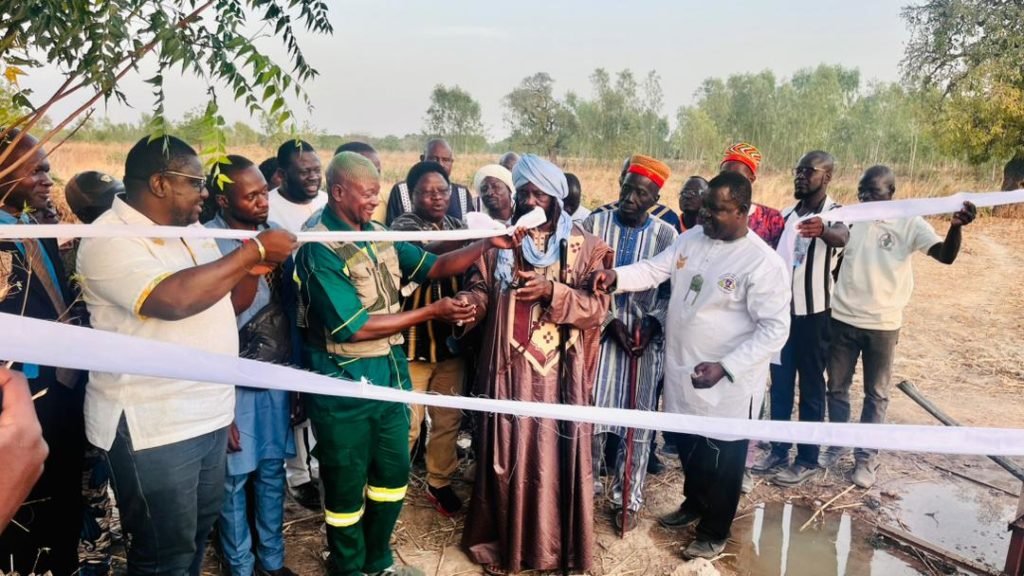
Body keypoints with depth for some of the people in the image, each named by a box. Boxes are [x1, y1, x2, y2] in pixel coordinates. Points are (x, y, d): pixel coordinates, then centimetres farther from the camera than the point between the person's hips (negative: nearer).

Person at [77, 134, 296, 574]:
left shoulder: (191, 230, 9)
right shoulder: (110, 240, -17)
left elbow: (220, 303, 17)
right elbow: (174, 300, -33)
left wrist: (256, 267, -3)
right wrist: (253, 249, -25)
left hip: (209, 414, 8)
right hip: (153, 427, -8)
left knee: (200, 530, 22)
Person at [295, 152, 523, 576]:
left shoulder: (379, 235, 3)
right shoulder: (318, 248, -20)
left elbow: (432, 267, 4)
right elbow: (353, 328, -23)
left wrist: (487, 244, -10)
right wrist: (432, 312, -21)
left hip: (390, 374, 7)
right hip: (343, 386, -7)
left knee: (393, 474, 20)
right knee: (346, 487, 12)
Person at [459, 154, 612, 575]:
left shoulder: (586, 246, 0)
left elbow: (597, 307, -6)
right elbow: (480, 289, 0)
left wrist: (552, 291, -21)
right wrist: (467, 303, -23)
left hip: (558, 374, -1)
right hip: (508, 369, 1)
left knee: (554, 458, 8)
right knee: (505, 457, 9)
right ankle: (504, 542, 28)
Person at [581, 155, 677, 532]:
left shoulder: (666, 235, 0)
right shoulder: (595, 224, -1)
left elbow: (671, 291, 1)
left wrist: (652, 324, -13)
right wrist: (612, 322, -11)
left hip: (646, 338, 0)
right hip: (600, 333, 0)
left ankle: (628, 498, 23)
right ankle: (587, 484, 27)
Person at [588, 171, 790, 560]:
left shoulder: (763, 262, -20)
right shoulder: (691, 238, 1)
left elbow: (775, 329, -20)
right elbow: (654, 269, -1)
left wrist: (725, 367, -28)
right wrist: (617, 277, -21)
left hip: (728, 385, -6)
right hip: (681, 371, 6)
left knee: (722, 461, 13)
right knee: (687, 447, 25)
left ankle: (714, 532, 35)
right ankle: (693, 503, 51)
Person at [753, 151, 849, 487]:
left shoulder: (835, 213, -9)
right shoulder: (786, 215, 11)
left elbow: (841, 236, -34)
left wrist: (822, 231, -56)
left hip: (814, 314, -6)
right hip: (782, 310, 6)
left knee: (811, 389, 5)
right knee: (780, 385, 13)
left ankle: (807, 461, 16)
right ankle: (778, 451, 25)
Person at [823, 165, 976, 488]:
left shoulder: (909, 224, -6)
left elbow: (946, 255, -18)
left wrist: (956, 227, -36)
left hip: (883, 325, -2)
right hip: (842, 320, 2)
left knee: (876, 394, 11)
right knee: (837, 387, 15)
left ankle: (866, 457, 26)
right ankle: (837, 444, 34)